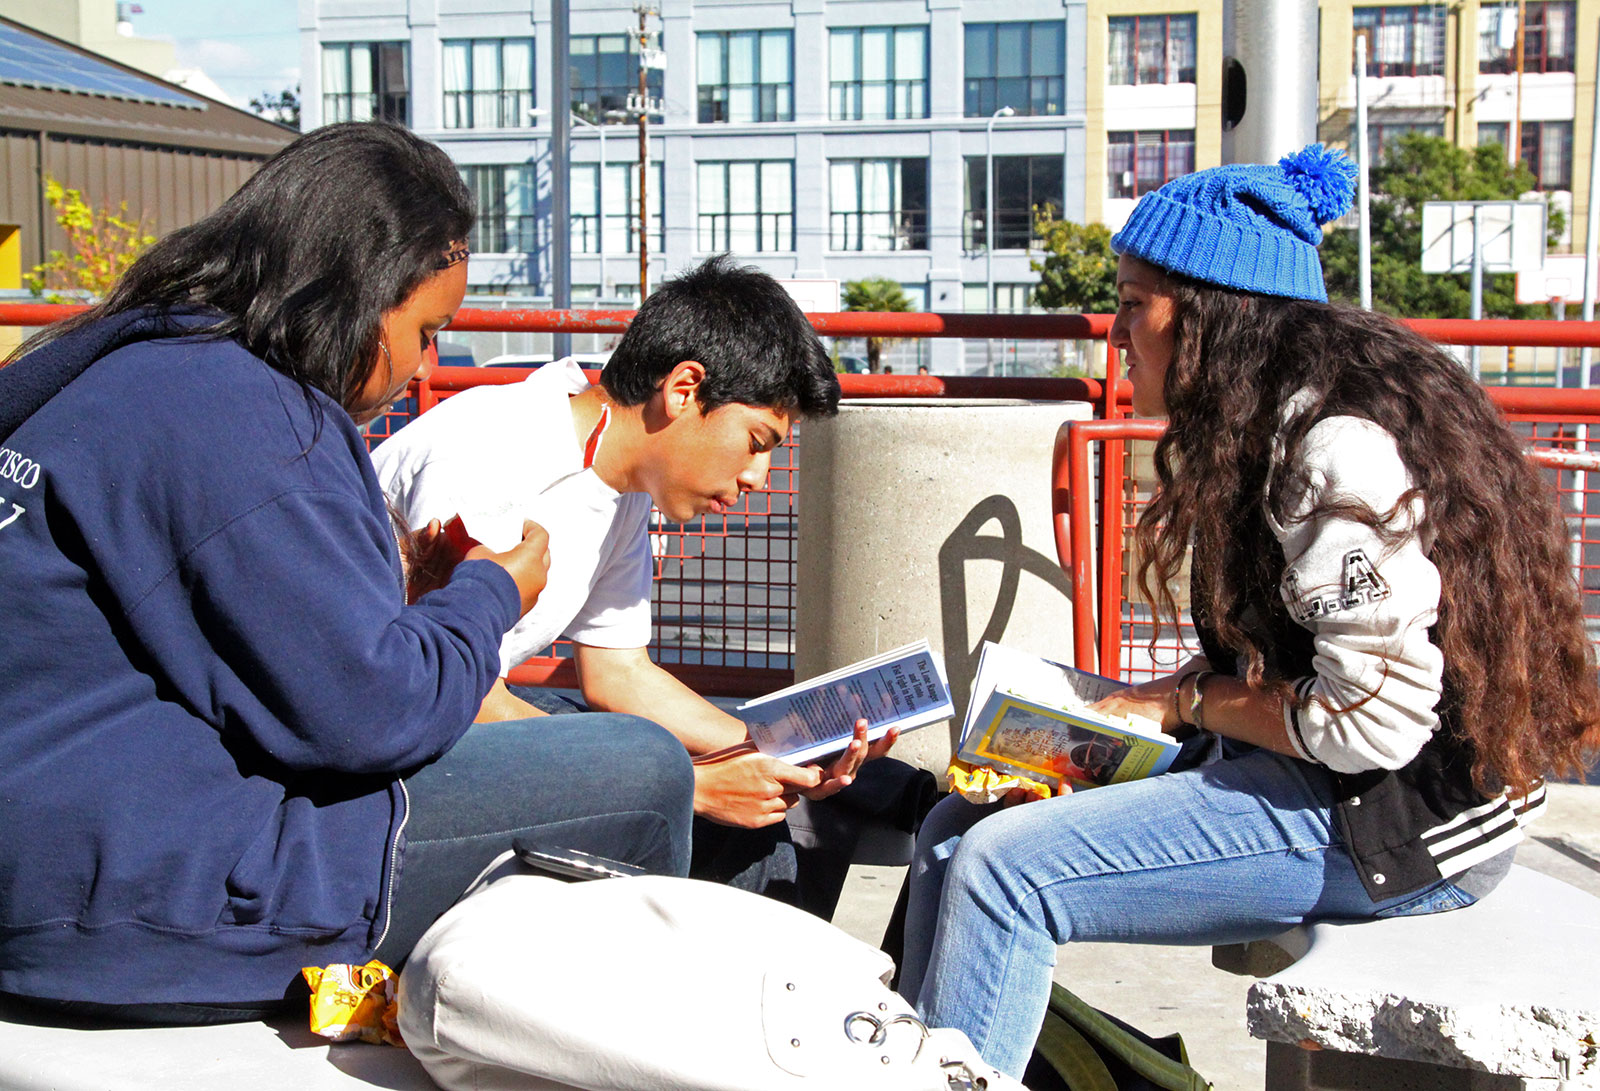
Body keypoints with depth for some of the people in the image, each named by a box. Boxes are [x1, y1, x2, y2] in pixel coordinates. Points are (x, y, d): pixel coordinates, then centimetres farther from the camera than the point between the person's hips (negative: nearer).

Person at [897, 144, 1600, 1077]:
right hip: (1304, 772, 10)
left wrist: (1190, 702, -9)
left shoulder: (1338, 446, -20)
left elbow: (1371, 719, -23)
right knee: (956, 832, -1)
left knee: (1001, 870, -20)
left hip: (1400, 818, -10)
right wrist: (1137, 705, 1)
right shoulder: (1268, 424, 12)